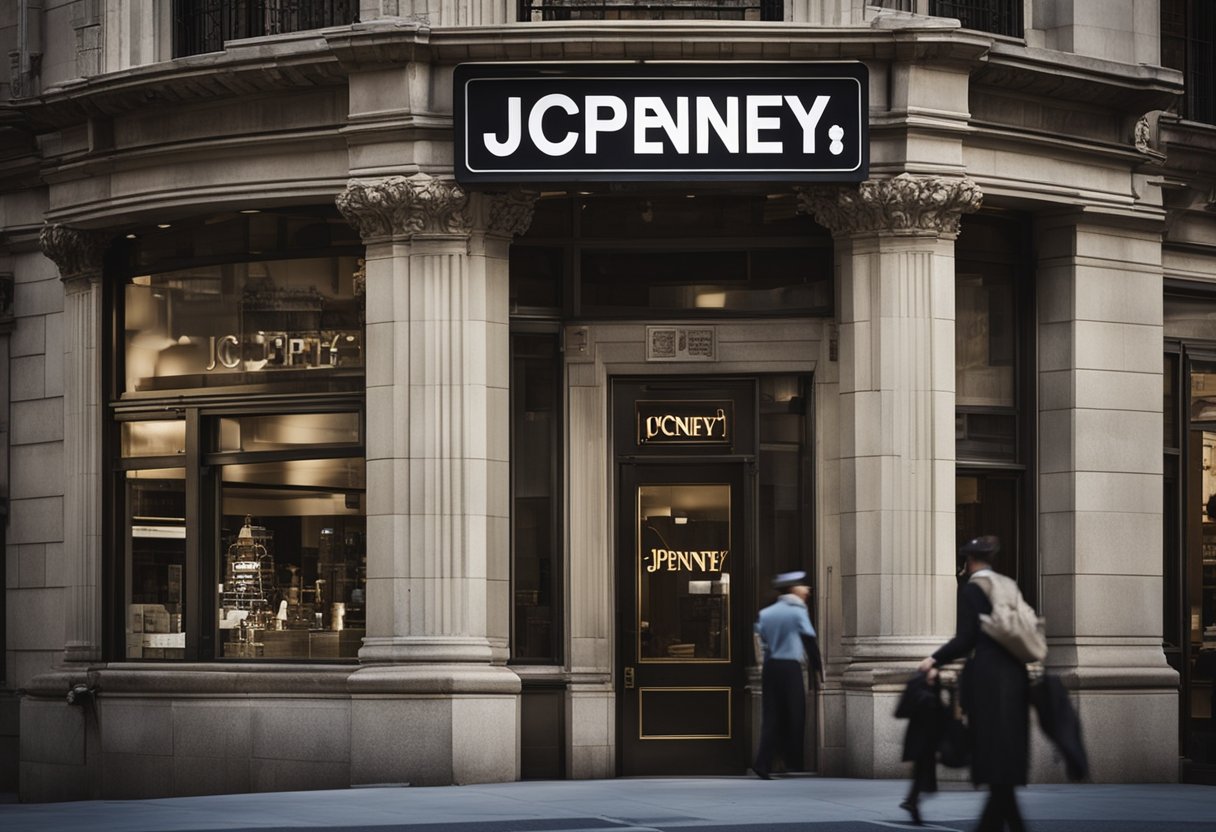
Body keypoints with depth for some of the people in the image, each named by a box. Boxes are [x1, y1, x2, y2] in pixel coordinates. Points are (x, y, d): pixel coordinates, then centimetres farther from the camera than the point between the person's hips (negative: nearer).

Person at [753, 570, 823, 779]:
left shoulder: (765, 613, 11)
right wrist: (818, 667, 2)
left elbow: (763, 641, 11)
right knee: (794, 716, 5)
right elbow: (810, 641, -5)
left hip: (769, 667, 5)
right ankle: (793, 764, 8)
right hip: (790, 668, -5)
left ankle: (763, 762, -8)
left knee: (771, 717, 5)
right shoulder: (797, 611, -5)